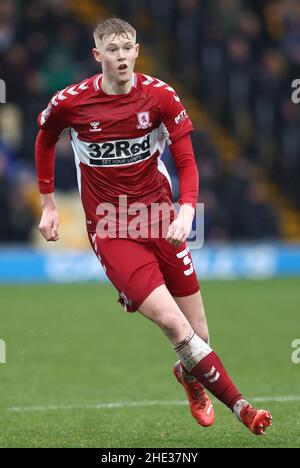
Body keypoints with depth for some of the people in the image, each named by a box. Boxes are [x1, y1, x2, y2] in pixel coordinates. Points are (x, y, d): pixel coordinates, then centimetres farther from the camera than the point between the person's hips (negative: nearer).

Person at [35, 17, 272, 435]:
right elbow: (45, 142, 15)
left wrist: (187, 211, -18)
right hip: (110, 229, -3)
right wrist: (48, 204, 15)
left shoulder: (160, 96, -4)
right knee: (173, 322, -20)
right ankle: (241, 409, -14)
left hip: (160, 220, 3)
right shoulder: (70, 102, -7)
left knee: (198, 335, 4)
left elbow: (186, 162, -2)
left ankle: (189, 375, 42)